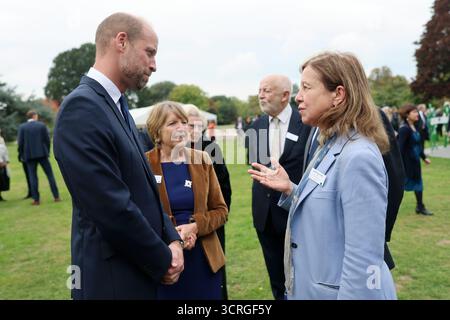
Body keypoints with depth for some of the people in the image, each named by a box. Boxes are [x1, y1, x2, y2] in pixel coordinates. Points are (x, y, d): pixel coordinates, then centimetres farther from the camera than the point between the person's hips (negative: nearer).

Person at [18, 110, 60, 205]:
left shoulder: (22, 127, 1)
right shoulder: (42, 125, 0)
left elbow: (20, 142, -2)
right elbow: (47, 139, -1)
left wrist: (21, 154, 8)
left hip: (29, 155, 1)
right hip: (42, 153, 0)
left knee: (33, 177, 4)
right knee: (50, 174, 5)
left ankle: (36, 199, 5)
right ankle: (56, 196, 4)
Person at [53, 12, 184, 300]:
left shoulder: (118, 107, 8)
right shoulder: (82, 107, -21)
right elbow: (112, 207, -25)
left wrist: (172, 241, -3)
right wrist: (163, 260, -13)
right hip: (115, 278, -8)